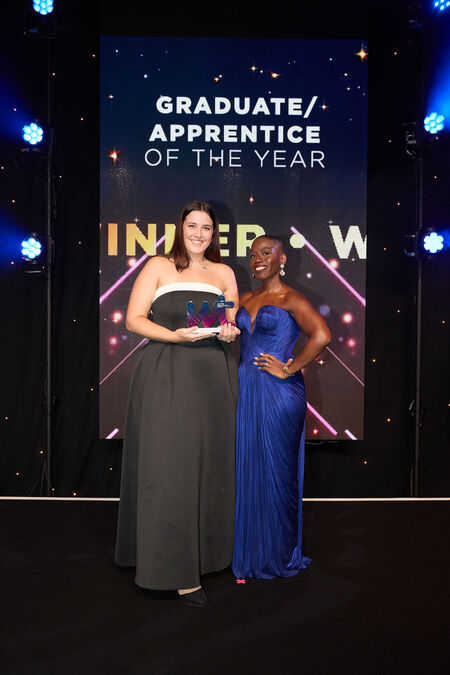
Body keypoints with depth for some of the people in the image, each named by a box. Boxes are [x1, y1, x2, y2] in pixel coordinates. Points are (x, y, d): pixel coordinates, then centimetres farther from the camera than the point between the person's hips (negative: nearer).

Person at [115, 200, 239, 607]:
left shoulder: (224, 273, 17)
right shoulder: (158, 267, 7)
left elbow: (234, 324, 20)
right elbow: (134, 319, -1)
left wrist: (230, 332, -4)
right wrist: (176, 335, -16)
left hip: (215, 376, 4)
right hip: (166, 376, -3)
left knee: (210, 463, 5)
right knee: (170, 465, -7)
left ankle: (206, 552, 21)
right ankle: (178, 571, 0)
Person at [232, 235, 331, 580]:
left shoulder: (291, 299, -8)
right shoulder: (246, 299, 13)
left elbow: (322, 335, -23)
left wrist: (289, 368, -17)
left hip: (279, 394, -6)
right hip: (247, 392, 7)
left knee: (276, 472, 3)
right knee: (248, 468, 11)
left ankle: (279, 554, 21)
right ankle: (251, 549, 27)